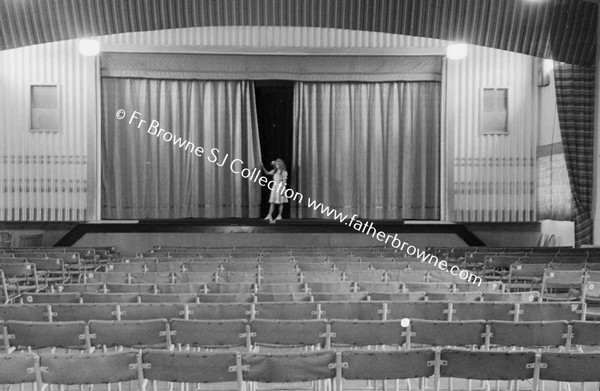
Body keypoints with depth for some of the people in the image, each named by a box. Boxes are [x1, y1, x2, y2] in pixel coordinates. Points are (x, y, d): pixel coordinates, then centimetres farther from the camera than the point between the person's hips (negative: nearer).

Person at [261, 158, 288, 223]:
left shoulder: (284, 172, -6)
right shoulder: (275, 171, 9)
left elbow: (284, 182, -9)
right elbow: (267, 173, 17)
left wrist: (283, 190, -15)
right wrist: (262, 167, 4)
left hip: (280, 187, -5)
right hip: (274, 187, 5)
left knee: (280, 203, 3)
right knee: (272, 202, 1)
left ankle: (280, 215, 11)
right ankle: (269, 215, -1)